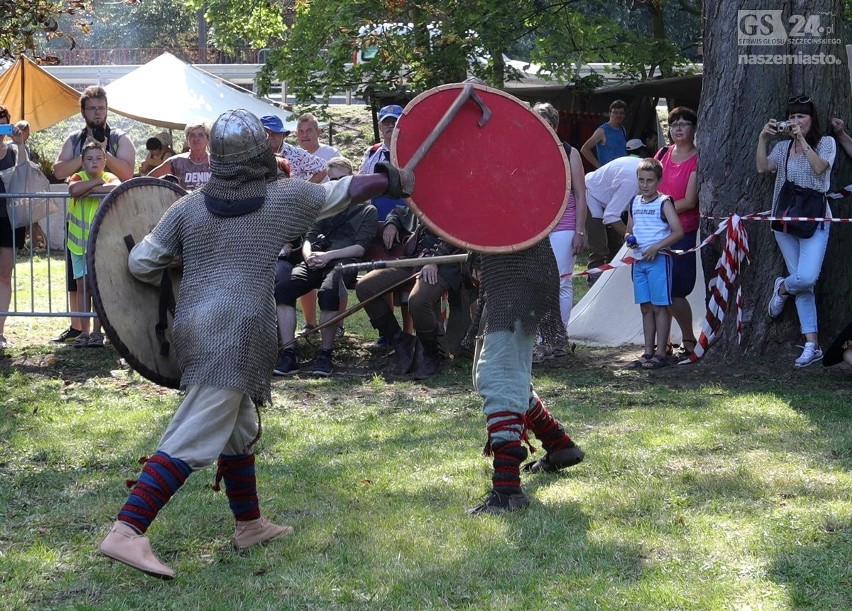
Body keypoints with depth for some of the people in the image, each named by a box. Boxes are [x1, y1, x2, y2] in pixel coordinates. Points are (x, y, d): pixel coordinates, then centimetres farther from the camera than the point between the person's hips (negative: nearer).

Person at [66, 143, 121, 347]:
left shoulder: (109, 178, -1)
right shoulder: (78, 177, 1)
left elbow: (118, 187, -26)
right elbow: (74, 189, -25)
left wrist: (91, 189, -23)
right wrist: (97, 181, -16)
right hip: (78, 241, 2)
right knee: (82, 286, 5)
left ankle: (97, 331, -1)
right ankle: (84, 331, 11)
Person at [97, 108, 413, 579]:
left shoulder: (188, 208, 8)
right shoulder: (283, 199, 0)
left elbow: (142, 263, 7)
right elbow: (343, 192, 13)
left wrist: (164, 278, 29)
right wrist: (394, 181, 29)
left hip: (192, 326, 6)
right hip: (236, 333, -6)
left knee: (239, 430, 23)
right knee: (191, 441, -13)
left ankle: (250, 525, 34)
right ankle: (126, 533, -23)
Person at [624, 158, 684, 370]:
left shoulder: (663, 203, -6)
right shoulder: (635, 203, 13)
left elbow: (678, 232, -12)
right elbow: (630, 230, 23)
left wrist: (656, 247, -18)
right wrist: (629, 239, 0)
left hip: (659, 259, -7)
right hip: (639, 260, 7)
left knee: (659, 307, -4)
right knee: (646, 307, 10)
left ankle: (660, 354, -2)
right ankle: (648, 352, 15)